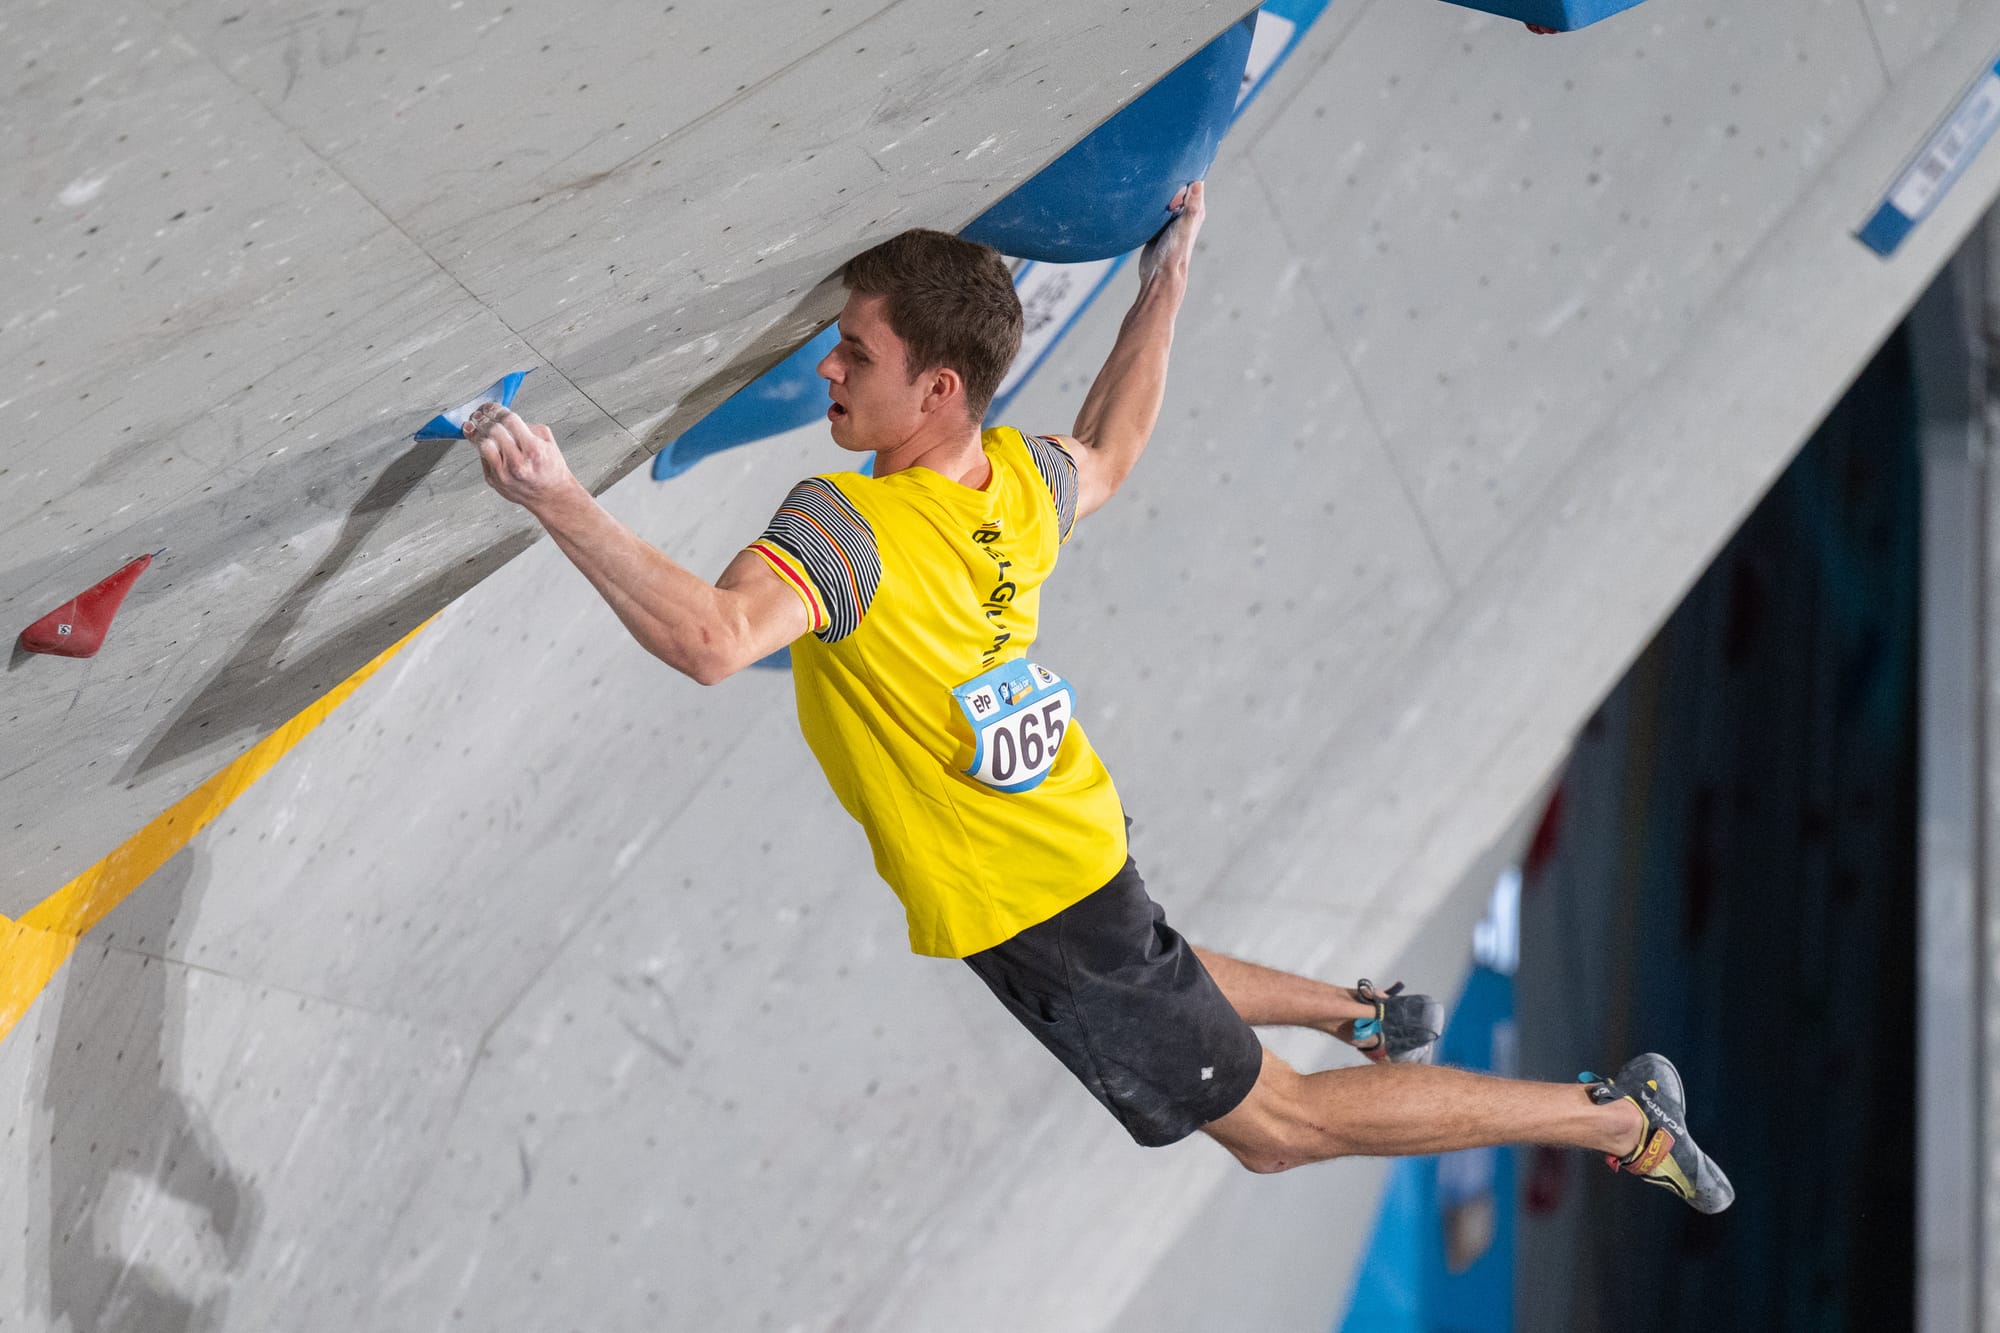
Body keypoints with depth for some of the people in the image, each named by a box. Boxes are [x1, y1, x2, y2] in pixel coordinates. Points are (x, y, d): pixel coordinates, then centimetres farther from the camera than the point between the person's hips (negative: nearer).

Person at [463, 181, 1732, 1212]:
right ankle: (1373, 1015, 51)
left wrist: (561, 500, -53)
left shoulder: (846, 525, -31)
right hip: (1079, 840, 7)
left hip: (1023, 909, -7)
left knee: (1273, 1122, 8)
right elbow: (1106, 455, 18)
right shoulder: (1019, 476, -7)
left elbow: (713, 639, -49)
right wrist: (1166, 285, 22)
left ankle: (1621, 1115, 14)